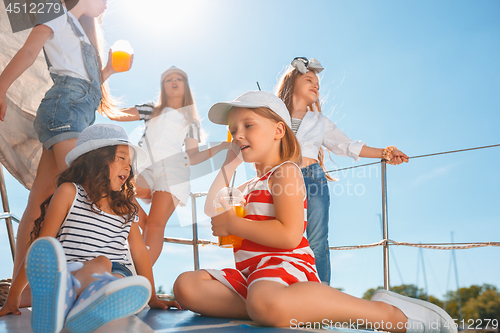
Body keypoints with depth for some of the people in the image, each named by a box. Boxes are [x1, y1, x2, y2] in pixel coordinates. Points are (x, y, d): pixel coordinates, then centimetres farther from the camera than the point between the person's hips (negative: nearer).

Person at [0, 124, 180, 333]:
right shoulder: (69, 192, 9)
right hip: (72, 270, -3)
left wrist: (152, 298, 24)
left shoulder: (125, 206, 23)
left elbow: (139, 251, 26)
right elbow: (41, 245, 5)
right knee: (100, 263, -38)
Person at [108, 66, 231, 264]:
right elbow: (114, 114, 21)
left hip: (172, 168, -1)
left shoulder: (191, 122, 24)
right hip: (145, 167, 2)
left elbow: (191, 158, 15)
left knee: (156, 224, -18)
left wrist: (221, 147, 6)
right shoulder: (151, 110, 27)